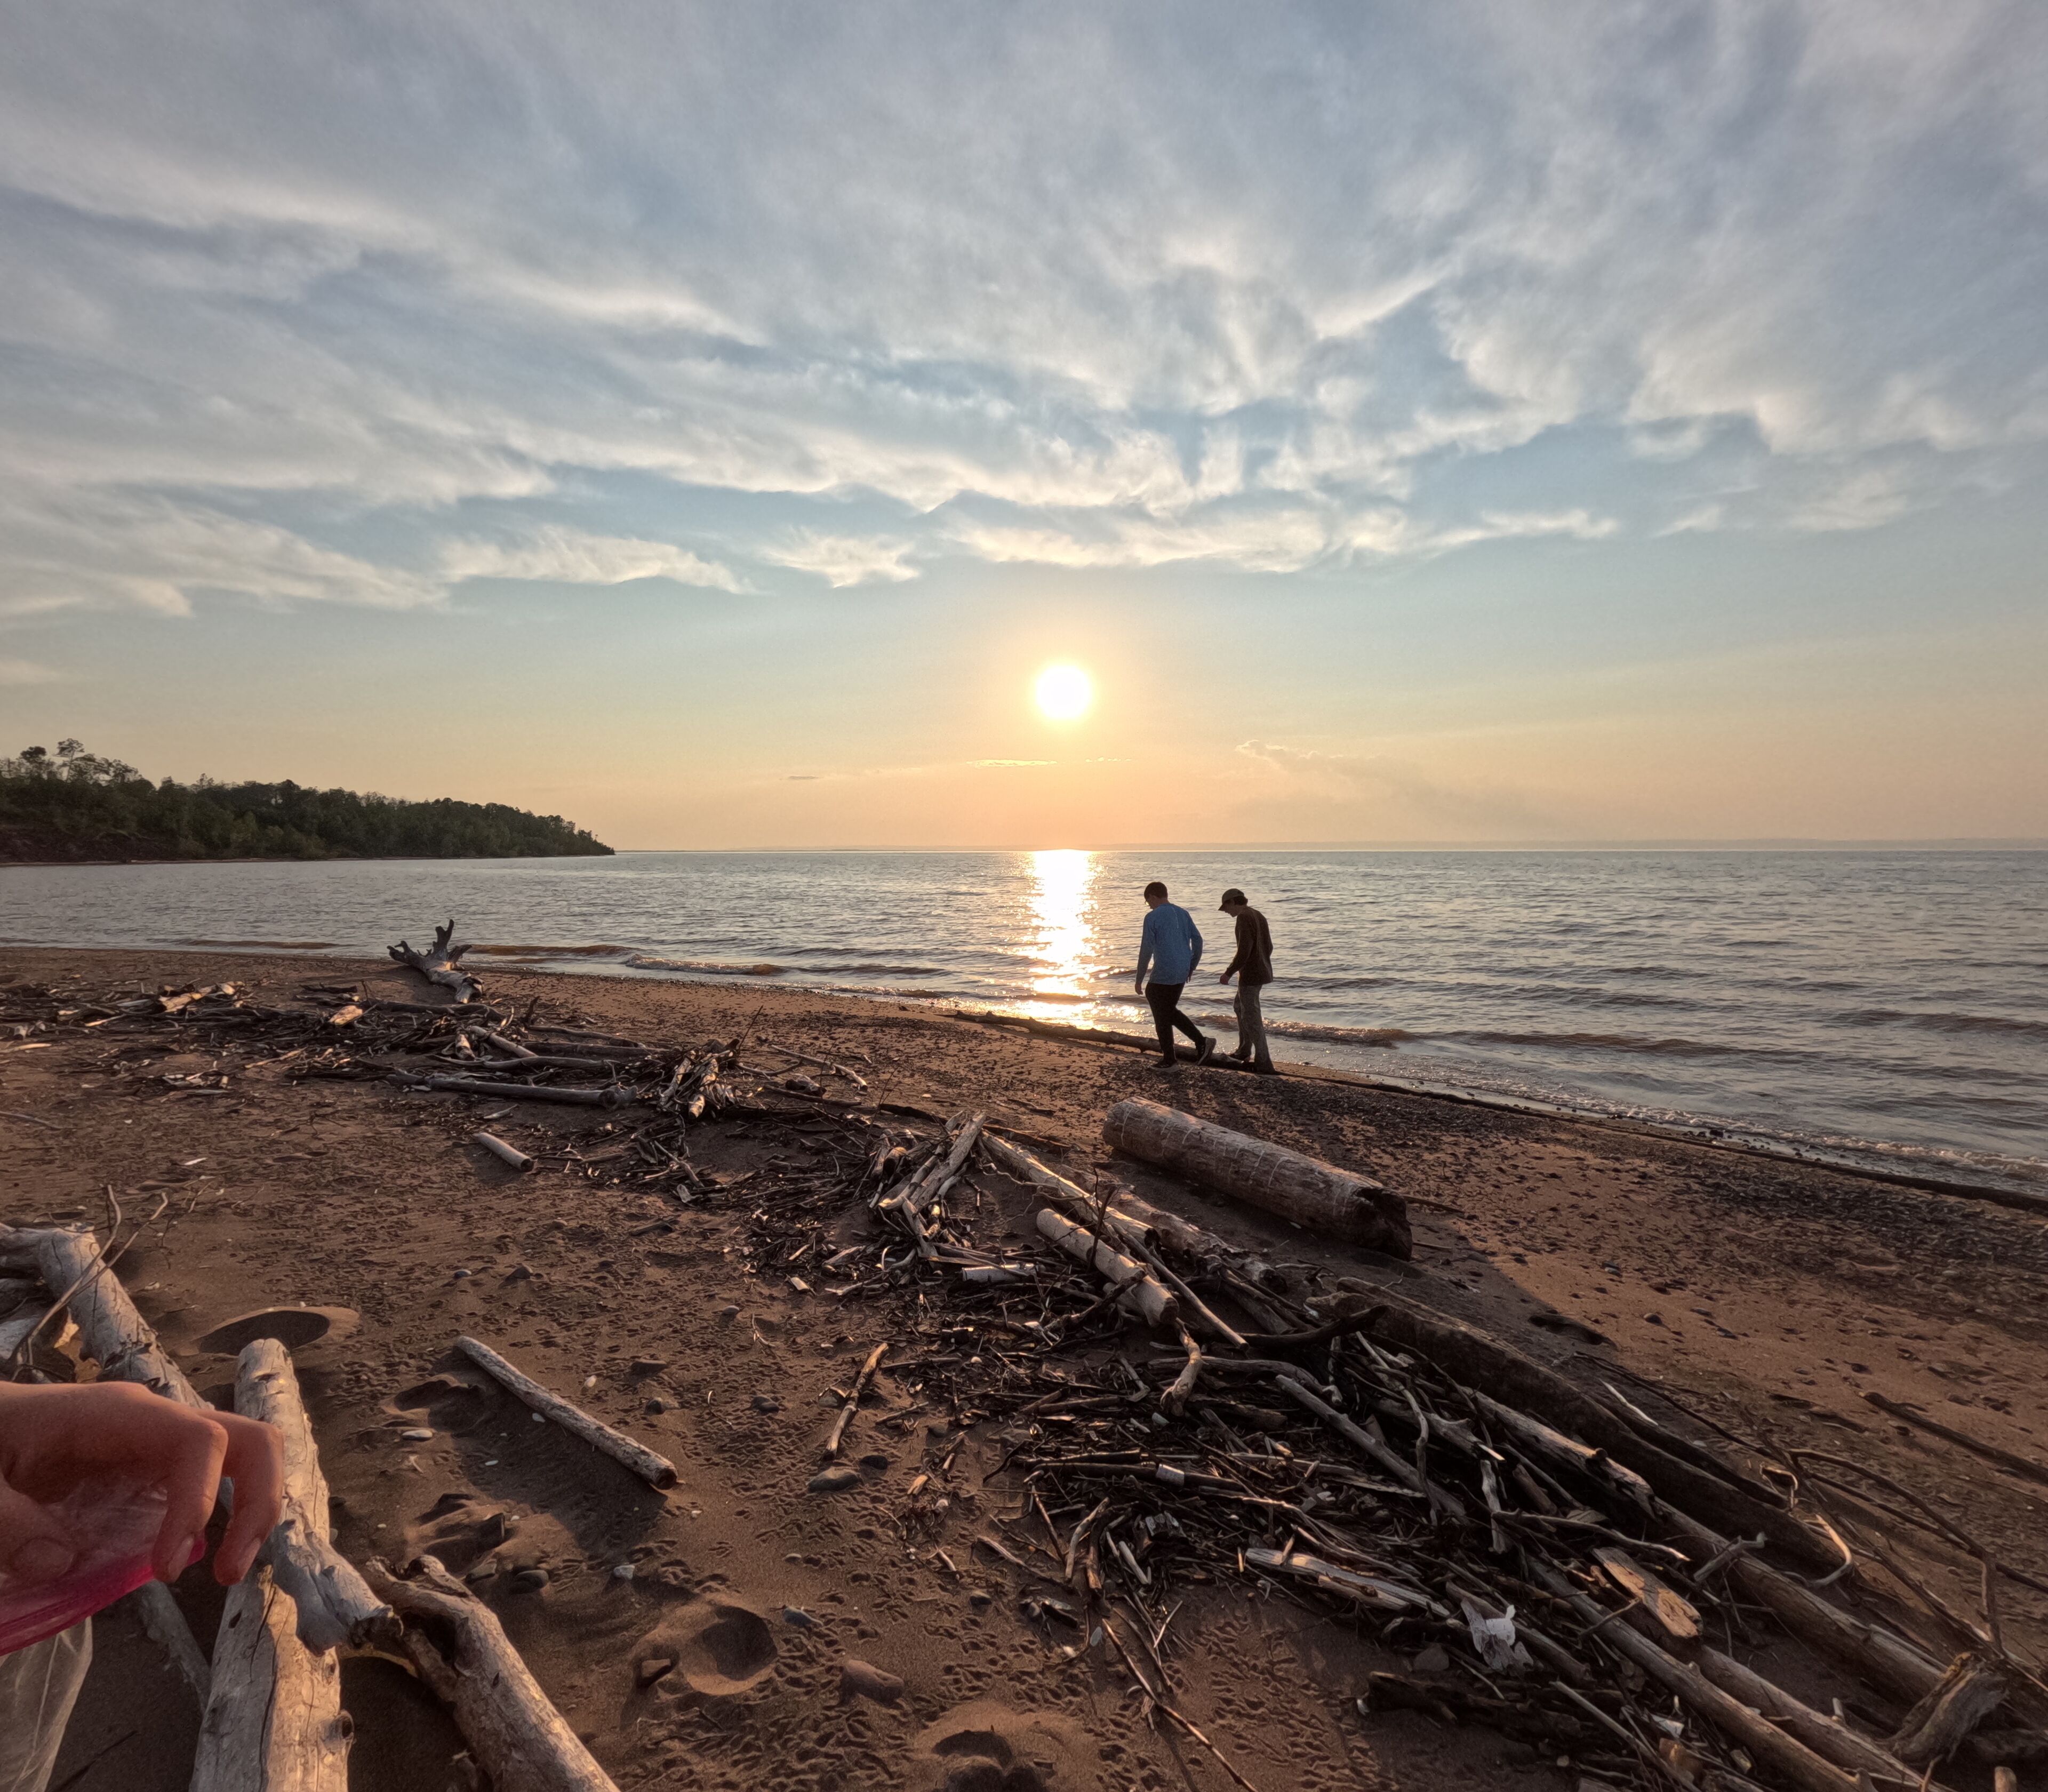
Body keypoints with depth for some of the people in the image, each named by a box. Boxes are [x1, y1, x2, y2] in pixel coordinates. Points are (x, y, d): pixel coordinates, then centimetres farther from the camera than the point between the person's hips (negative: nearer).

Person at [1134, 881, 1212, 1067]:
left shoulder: (1153, 918, -10)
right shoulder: (1183, 913, 10)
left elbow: (1146, 950, -13)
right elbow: (1197, 939, 11)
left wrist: (1139, 980, -6)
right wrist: (1192, 967, 20)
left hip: (1163, 975, -7)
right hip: (1182, 974, 7)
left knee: (1162, 1017, 7)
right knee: (1168, 1010, 21)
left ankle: (1169, 1059, 15)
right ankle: (1201, 1041, 10)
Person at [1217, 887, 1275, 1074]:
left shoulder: (1244, 917, -18)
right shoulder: (1259, 916, 12)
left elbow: (1244, 950, -25)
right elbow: (1268, 947, 17)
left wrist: (1229, 973, -17)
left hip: (1250, 975, -10)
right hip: (1262, 971, 10)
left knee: (1251, 1018, -3)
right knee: (1240, 1007, 26)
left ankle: (1264, 1064, 0)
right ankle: (1244, 1051, 35)